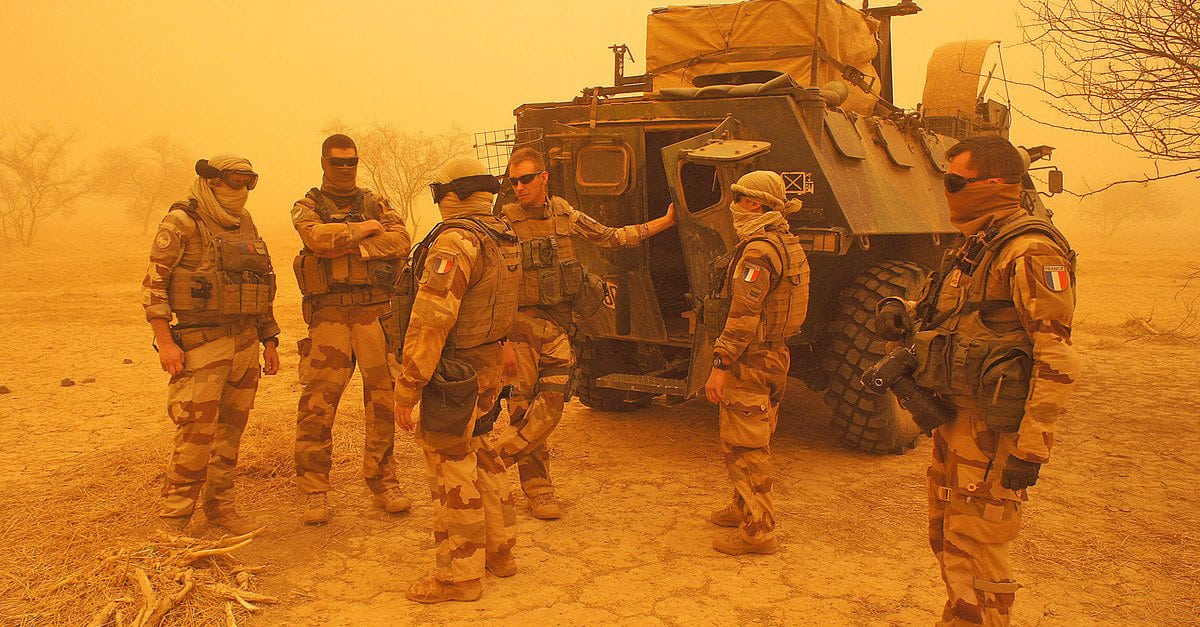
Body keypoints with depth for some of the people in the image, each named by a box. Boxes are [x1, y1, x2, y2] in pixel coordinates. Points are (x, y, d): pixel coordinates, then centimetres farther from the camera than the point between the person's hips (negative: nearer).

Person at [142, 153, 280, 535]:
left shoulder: (245, 226, 14)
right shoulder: (181, 223, -5)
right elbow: (153, 283, -9)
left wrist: (269, 342, 17)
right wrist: (164, 340, -17)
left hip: (245, 343, 6)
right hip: (202, 344, -6)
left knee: (231, 431, 11)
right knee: (196, 435, -8)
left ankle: (219, 506, 23)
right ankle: (173, 521, 5)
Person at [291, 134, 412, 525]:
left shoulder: (375, 203, 16)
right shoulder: (307, 207, 10)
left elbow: (401, 241, -3)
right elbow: (318, 236, -13)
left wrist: (352, 247, -12)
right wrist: (366, 228, -5)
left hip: (376, 309, 2)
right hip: (329, 313, -2)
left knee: (383, 399, 4)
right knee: (318, 404, -4)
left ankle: (382, 482, 17)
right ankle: (315, 490, 7)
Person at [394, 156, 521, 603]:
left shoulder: (455, 241, -20)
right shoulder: (505, 240, 9)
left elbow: (429, 322, -24)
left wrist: (407, 389, -20)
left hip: (453, 372, -9)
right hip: (488, 365, 9)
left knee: (452, 471, 1)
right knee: (481, 453, 22)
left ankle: (461, 574, 13)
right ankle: (499, 550, 35)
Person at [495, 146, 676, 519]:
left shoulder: (566, 215, 7)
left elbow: (613, 238, 17)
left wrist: (665, 222, 19)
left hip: (558, 326, 4)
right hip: (521, 325, -4)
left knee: (551, 404, -5)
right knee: (524, 407, -1)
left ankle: (494, 461, 13)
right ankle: (538, 492, 12)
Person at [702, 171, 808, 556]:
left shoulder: (758, 250, -20)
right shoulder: (787, 244, 13)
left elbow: (744, 316, -25)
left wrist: (720, 366, -23)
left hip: (749, 361, -10)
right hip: (773, 355, 10)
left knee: (744, 446, -3)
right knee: (755, 442, 21)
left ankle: (757, 531, 4)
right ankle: (746, 507, 36)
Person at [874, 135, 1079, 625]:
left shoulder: (1031, 251, -16)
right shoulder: (974, 248, 14)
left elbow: (1058, 362, -21)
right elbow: (946, 320, 25)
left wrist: (1031, 448, -23)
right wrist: (903, 315, 3)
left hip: (992, 431, -10)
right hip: (954, 421, 10)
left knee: (974, 557, -3)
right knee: (947, 540, 20)